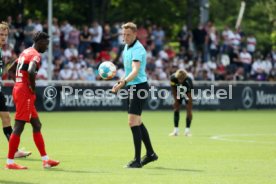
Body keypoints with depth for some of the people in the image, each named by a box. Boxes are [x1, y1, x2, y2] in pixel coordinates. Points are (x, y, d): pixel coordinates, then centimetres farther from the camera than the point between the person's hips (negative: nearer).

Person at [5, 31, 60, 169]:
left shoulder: (26, 52, 16)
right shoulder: (36, 55, -13)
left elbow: (11, 69, 23)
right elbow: (31, 72, -31)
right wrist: (33, 88, -16)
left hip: (18, 89, 10)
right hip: (25, 93, -10)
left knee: (36, 125, 13)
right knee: (19, 127, -7)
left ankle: (45, 160, 17)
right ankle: (10, 162, -5)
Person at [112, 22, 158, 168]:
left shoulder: (138, 49, -18)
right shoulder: (127, 47, 11)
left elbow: (135, 71, -33)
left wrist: (124, 82, -46)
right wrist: (122, 81, 24)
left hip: (139, 87, -10)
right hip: (131, 87, 10)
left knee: (133, 122, -14)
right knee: (138, 123, 16)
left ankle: (137, 160, -12)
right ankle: (150, 154, 28)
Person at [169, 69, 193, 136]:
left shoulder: (188, 81, -39)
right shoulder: (173, 78, -32)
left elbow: (190, 96, -33)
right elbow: (173, 89, -14)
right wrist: (175, 100, -14)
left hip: (187, 94, -2)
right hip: (178, 93, 2)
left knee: (188, 110, -12)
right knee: (176, 109, -6)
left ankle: (187, 130, -6)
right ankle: (176, 130, -2)